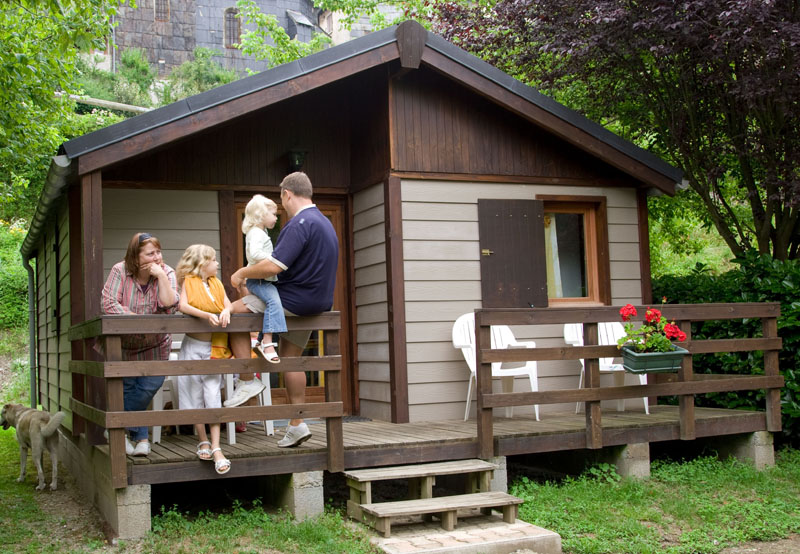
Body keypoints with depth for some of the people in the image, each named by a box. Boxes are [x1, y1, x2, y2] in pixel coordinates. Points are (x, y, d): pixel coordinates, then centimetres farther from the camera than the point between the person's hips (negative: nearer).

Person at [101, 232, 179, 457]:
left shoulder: (167, 273, -11)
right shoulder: (120, 271, -16)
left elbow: (170, 306, -25)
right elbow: (108, 304, -24)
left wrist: (161, 276, -29)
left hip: (155, 346, 1)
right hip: (123, 344, -1)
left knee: (148, 388, -1)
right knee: (128, 388, 3)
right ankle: (141, 437, 19)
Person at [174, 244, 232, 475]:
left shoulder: (216, 283, 13)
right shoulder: (188, 281, -1)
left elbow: (228, 303, 6)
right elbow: (183, 306, -15)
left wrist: (226, 311, -17)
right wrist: (207, 315, -28)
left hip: (214, 347, 3)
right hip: (193, 345, -3)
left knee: (213, 394, -5)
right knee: (194, 395, 2)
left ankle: (216, 447, -9)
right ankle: (203, 441, 16)